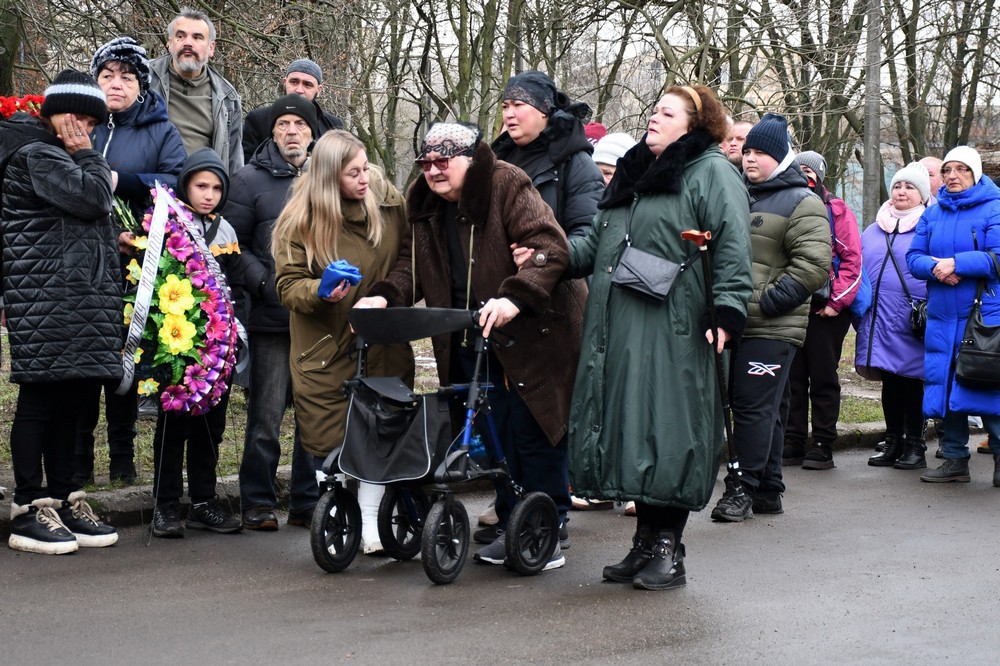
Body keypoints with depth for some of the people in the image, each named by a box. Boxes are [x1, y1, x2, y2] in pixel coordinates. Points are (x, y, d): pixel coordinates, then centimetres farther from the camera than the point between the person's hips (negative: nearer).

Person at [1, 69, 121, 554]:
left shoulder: (60, 157, 25)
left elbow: (92, 214, 26)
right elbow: (91, 199, -16)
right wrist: (87, 155, -3)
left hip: (79, 296, 10)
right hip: (45, 297, -10)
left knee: (69, 399, 10)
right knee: (41, 397, -7)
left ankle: (63, 499, 17)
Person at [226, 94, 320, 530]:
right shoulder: (251, 179, 3)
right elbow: (233, 244, 0)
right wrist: (266, 283, -11)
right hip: (272, 318, -3)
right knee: (266, 417, -2)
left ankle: (307, 503, 18)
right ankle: (258, 503, 10)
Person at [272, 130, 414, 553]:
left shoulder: (388, 201, 2)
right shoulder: (299, 220, -7)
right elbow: (288, 284, -6)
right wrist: (320, 293, -27)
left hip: (381, 343, 2)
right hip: (325, 349, -2)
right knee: (327, 440, -2)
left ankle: (369, 525, 5)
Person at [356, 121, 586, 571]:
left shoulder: (507, 186, -10)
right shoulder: (425, 206, 12)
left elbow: (549, 245, -20)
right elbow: (411, 266, 12)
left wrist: (514, 297, -34)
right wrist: (382, 297, -9)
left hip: (531, 334, -6)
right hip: (471, 344, 6)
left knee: (533, 433, -4)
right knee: (497, 436, 6)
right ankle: (510, 527, 18)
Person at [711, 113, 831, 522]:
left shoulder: (802, 203, -4)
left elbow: (814, 265, -14)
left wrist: (768, 302, -17)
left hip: (772, 329, -7)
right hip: (733, 324, 7)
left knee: (754, 407, -7)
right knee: (766, 410, 13)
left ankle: (744, 489, 0)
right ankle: (768, 490, 20)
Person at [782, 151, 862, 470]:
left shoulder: (837, 211, 0)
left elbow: (853, 260, -4)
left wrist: (837, 302, -10)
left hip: (826, 311, -4)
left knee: (823, 378, 2)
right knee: (792, 377, 6)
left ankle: (823, 447, 7)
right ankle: (793, 444, 13)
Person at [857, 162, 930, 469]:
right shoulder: (874, 230, 15)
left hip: (912, 322, -5)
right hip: (879, 319, 5)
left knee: (911, 381, 1)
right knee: (889, 381, 10)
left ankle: (914, 446, 10)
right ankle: (892, 443, 19)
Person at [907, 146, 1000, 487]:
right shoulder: (932, 213, 14)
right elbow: (914, 257, 8)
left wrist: (955, 263, -19)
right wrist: (936, 268, -13)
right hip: (941, 317, 5)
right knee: (944, 386, 7)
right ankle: (955, 459, 17)